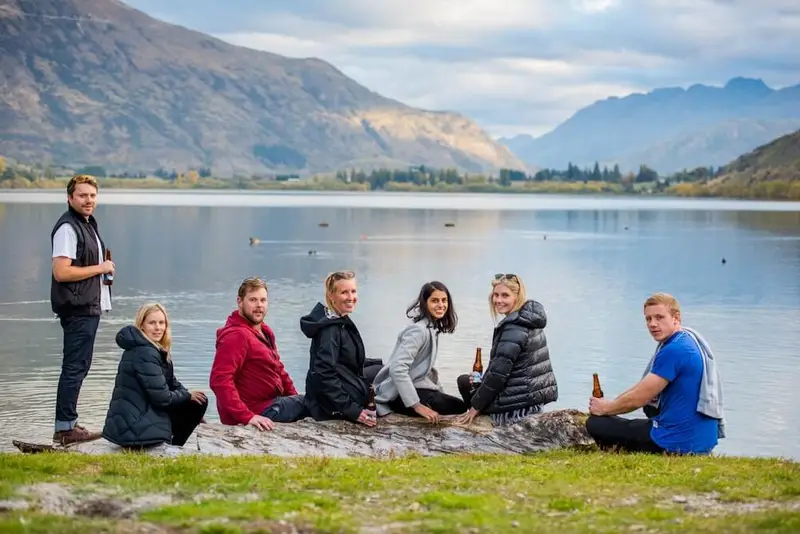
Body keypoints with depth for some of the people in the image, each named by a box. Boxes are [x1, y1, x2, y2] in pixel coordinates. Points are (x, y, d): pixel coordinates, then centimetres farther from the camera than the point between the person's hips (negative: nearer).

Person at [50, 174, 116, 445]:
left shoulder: (88, 224, 16)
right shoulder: (67, 228, -15)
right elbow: (61, 272, -23)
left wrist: (104, 267, 7)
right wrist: (101, 268, -15)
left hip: (89, 307, 10)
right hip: (77, 309, -10)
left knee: (79, 366, 14)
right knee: (75, 367, -8)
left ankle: (69, 423, 21)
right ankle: (64, 427, -4)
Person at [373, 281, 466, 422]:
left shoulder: (433, 328, 11)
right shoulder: (419, 330, -20)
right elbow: (397, 368, -30)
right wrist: (417, 406, -31)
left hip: (415, 386, 10)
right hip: (398, 394, -10)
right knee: (458, 407, -17)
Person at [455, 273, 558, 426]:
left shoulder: (513, 328, -20)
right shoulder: (531, 319, 8)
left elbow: (498, 373, -20)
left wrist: (475, 407, -13)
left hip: (521, 399, -9)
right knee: (464, 379, 23)